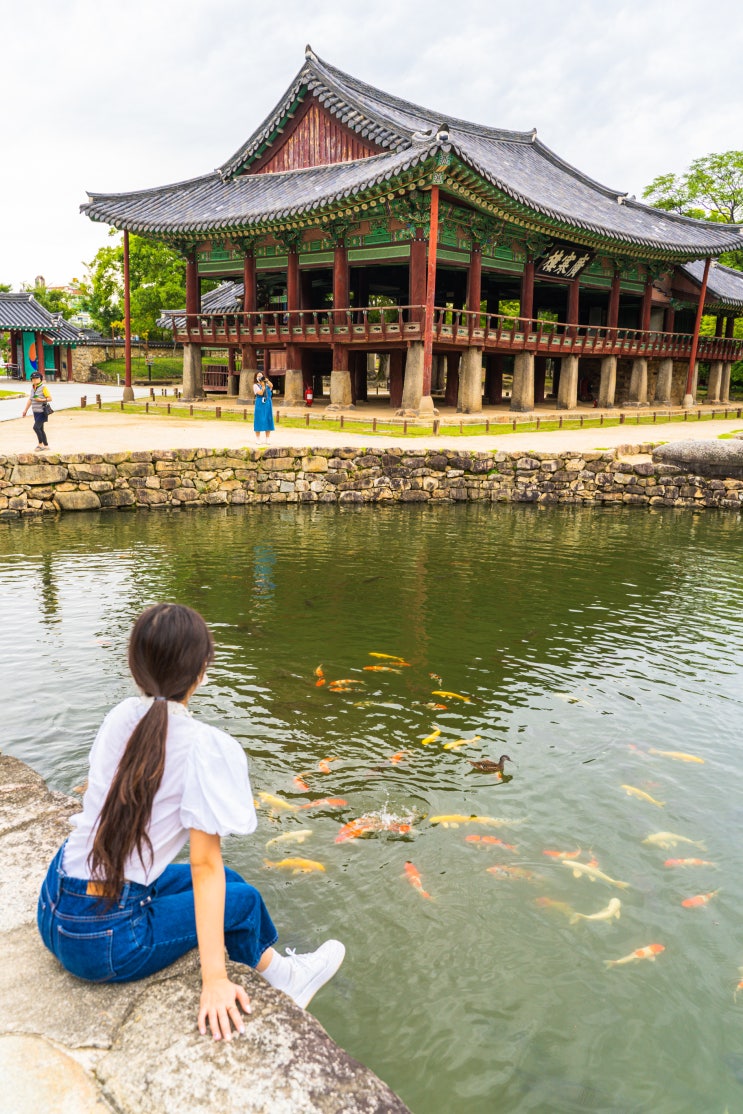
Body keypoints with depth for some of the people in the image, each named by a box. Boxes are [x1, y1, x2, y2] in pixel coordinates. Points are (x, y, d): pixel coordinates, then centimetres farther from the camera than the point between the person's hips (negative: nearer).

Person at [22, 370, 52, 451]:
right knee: (40, 429, 10)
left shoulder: (43, 387, -11)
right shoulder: (33, 388, 11)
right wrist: (25, 410, 15)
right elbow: (30, 400, 17)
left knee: (36, 427, -15)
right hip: (36, 412, 8)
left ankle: (41, 444, -2)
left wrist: (41, 400, -23)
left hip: (42, 412, -8)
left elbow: (50, 398, -10)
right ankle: (46, 445, 18)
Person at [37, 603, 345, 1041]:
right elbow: (205, 866, -20)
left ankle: (278, 966, 43)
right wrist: (214, 979, -15)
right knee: (240, 898, 16)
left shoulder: (122, 716, -1)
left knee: (224, 880, 22)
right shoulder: (206, 747, -20)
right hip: (104, 943, -7)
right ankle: (282, 977, 43)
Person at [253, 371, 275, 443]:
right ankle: (258, 439, 3)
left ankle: (267, 439, 10)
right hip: (260, 404, -4)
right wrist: (263, 385, -12)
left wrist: (267, 380, -23)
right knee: (259, 421, -3)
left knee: (268, 420, 4)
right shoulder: (255, 385, 0)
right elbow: (260, 393, -14)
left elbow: (271, 386, -11)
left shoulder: (267, 384, 11)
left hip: (268, 404, 4)